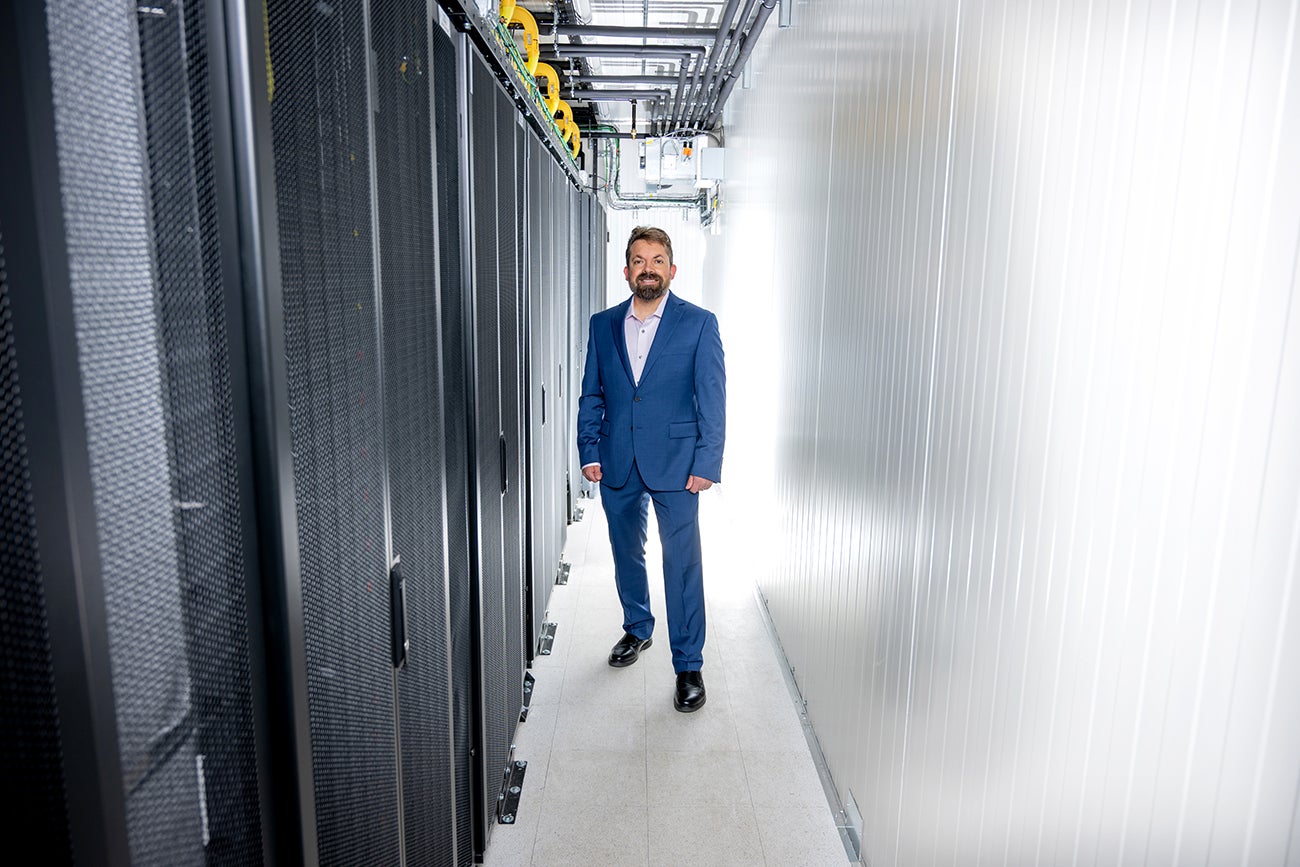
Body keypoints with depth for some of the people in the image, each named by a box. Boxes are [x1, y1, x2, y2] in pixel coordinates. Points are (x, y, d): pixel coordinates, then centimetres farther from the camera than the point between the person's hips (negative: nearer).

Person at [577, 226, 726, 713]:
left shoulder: (699, 324, -3)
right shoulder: (603, 325, 7)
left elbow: (713, 398, -5)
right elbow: (591, 395, 10)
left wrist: (706, 463, -11)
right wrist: (589, 452, 2)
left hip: (675, 465, -4)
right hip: (617, 465, 4)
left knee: (682, 563, -2)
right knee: (626, 554, 18)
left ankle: (689, 665, 9)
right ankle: (637, 629, 40)